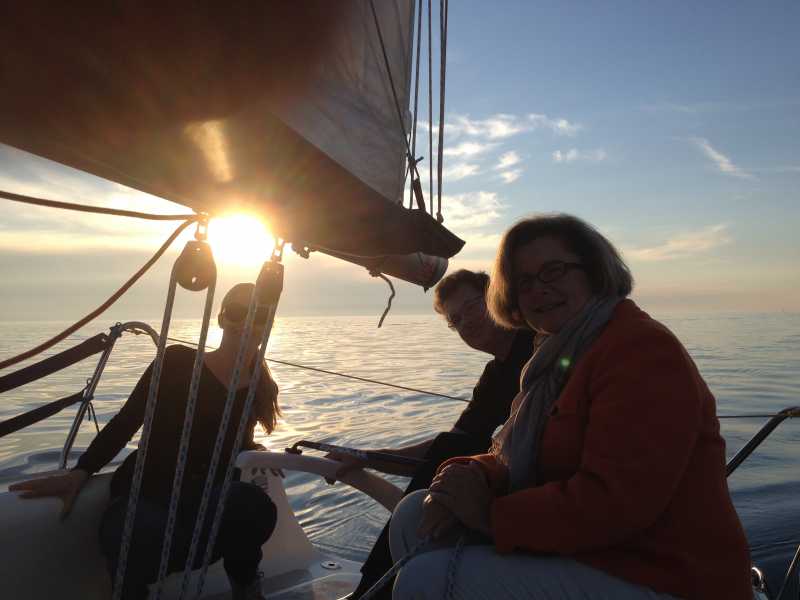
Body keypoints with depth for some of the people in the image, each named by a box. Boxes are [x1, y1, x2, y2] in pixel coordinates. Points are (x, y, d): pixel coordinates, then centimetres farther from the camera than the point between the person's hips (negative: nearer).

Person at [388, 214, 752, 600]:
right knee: (413, 516, 2)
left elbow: (614, 502, -27)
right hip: (584, 553, 9)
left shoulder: (643, 350, -18)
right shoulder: (560, 359, 13)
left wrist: (492, 515, -17)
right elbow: (513, 460, 12)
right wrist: (474, 475, -12)